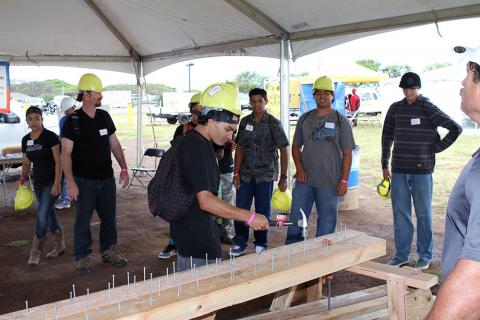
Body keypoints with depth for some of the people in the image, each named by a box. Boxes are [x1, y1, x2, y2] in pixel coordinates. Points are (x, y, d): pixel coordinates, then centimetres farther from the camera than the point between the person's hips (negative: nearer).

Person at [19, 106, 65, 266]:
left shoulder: (50, 136, -12)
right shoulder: (26, 140, 6)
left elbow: (58, 161, -14)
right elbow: (26, 163, 15)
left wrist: (57, 183, -18)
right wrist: (24, 176, -3)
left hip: (51, 182, -7)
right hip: (38, 182, 7)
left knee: (42, 215, -9)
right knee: (49, 214, 15)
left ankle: (35, 252, 3)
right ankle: (60, 246, 29)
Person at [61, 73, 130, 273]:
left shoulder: (104, 116, 6)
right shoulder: (73, 121, -9)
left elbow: (115, 144, 14)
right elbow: (66, 153, -11)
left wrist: (124, 168, 8)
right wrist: (70, 182, -19)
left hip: (107, 179, 5)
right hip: (84, 181, -5)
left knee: (109, 217, 12)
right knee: (83, 220, 4)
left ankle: (109, 251, 28)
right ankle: (81, 257, 18)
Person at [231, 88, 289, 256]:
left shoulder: (273, 123, -5)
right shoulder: (245, 122, 5)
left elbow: (284, 150, -4)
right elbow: (239, 148, 7)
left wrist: (283, 177, -8)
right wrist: (236, 173, 1)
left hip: (266, 175, -3)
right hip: (245, 174, 3)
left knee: (263, 211, 6)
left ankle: (261, 244, 23)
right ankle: (240, 244, 21)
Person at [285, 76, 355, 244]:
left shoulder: (340, 121, -1)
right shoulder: (305, 119, 9)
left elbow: (347, 153, -2)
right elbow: (296, 146, 14)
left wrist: (344, 180, -8)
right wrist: (299, 167, -2)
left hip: (329, 182, -3)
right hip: (304, 180, 3)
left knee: (326, 221, 6)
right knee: (296, 219, 7)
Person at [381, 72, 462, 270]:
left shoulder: (428, 108, -4)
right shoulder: (395, 108, 8)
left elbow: (455, 128, -5)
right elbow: (387, 136, 14)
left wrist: (437, 147, -4)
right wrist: (385, 165, 12)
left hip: (422, 170, -3)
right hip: (399, 171, 4)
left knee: (423, 214, 5)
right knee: (400, 214, 7)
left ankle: (425, 256, 17)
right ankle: (401, 255, 17)